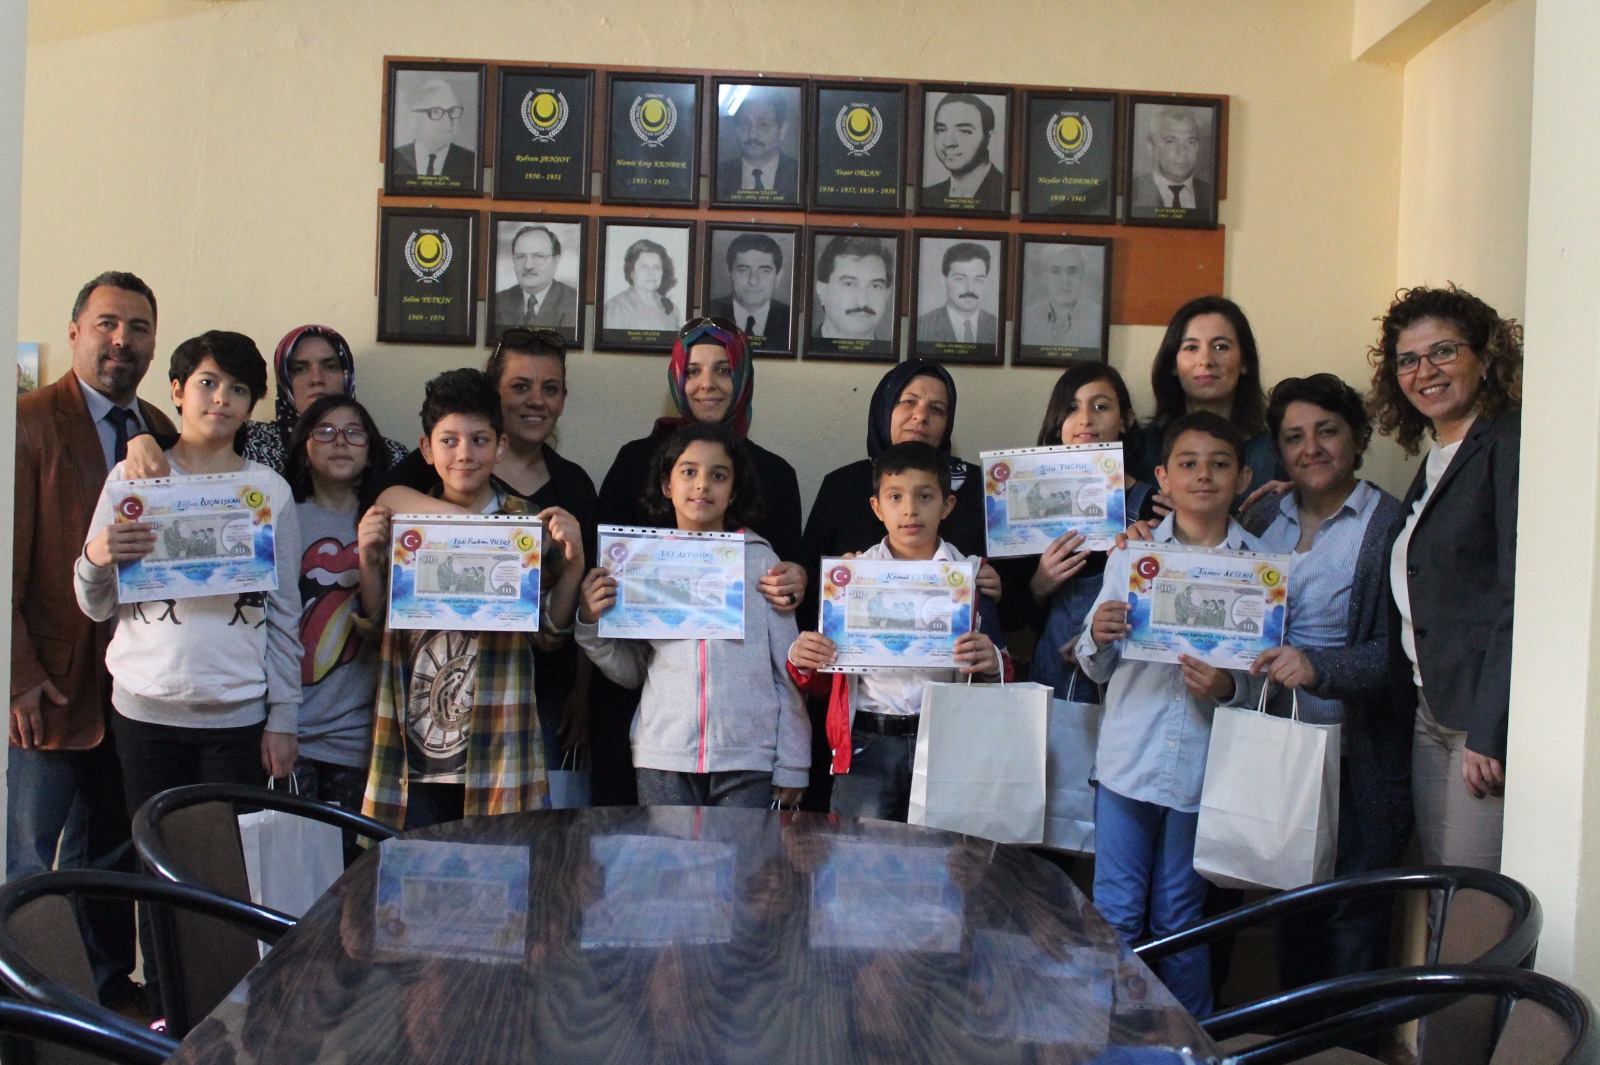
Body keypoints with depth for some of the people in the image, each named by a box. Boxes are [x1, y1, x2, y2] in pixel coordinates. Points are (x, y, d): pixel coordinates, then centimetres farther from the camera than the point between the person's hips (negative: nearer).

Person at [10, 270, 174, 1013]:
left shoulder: (162, 434, 8)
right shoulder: (30, 422, -10)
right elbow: (8, 559, -13)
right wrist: (20, 675, -16)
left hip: (131, 687, 6)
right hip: (50, 687, -5)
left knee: (108, 856, 18)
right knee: (27, 865, 7)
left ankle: (111, 988, 30)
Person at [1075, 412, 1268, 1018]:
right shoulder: (1130, 554, 5)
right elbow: (1098, 669, 6)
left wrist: (1230, 687, -17)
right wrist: (1098, 638, -15)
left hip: (1204, 766, -1)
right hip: (1128, 759, 1)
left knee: (1179, 922, 9)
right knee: (1115, 918, 5)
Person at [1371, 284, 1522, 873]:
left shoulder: (1510, 445, -9)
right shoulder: (1434, 461, 19)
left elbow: (1520, 596, -17)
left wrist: (1491, 733, -20)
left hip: (1488, 716, -9)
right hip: (1432, 715, 9)